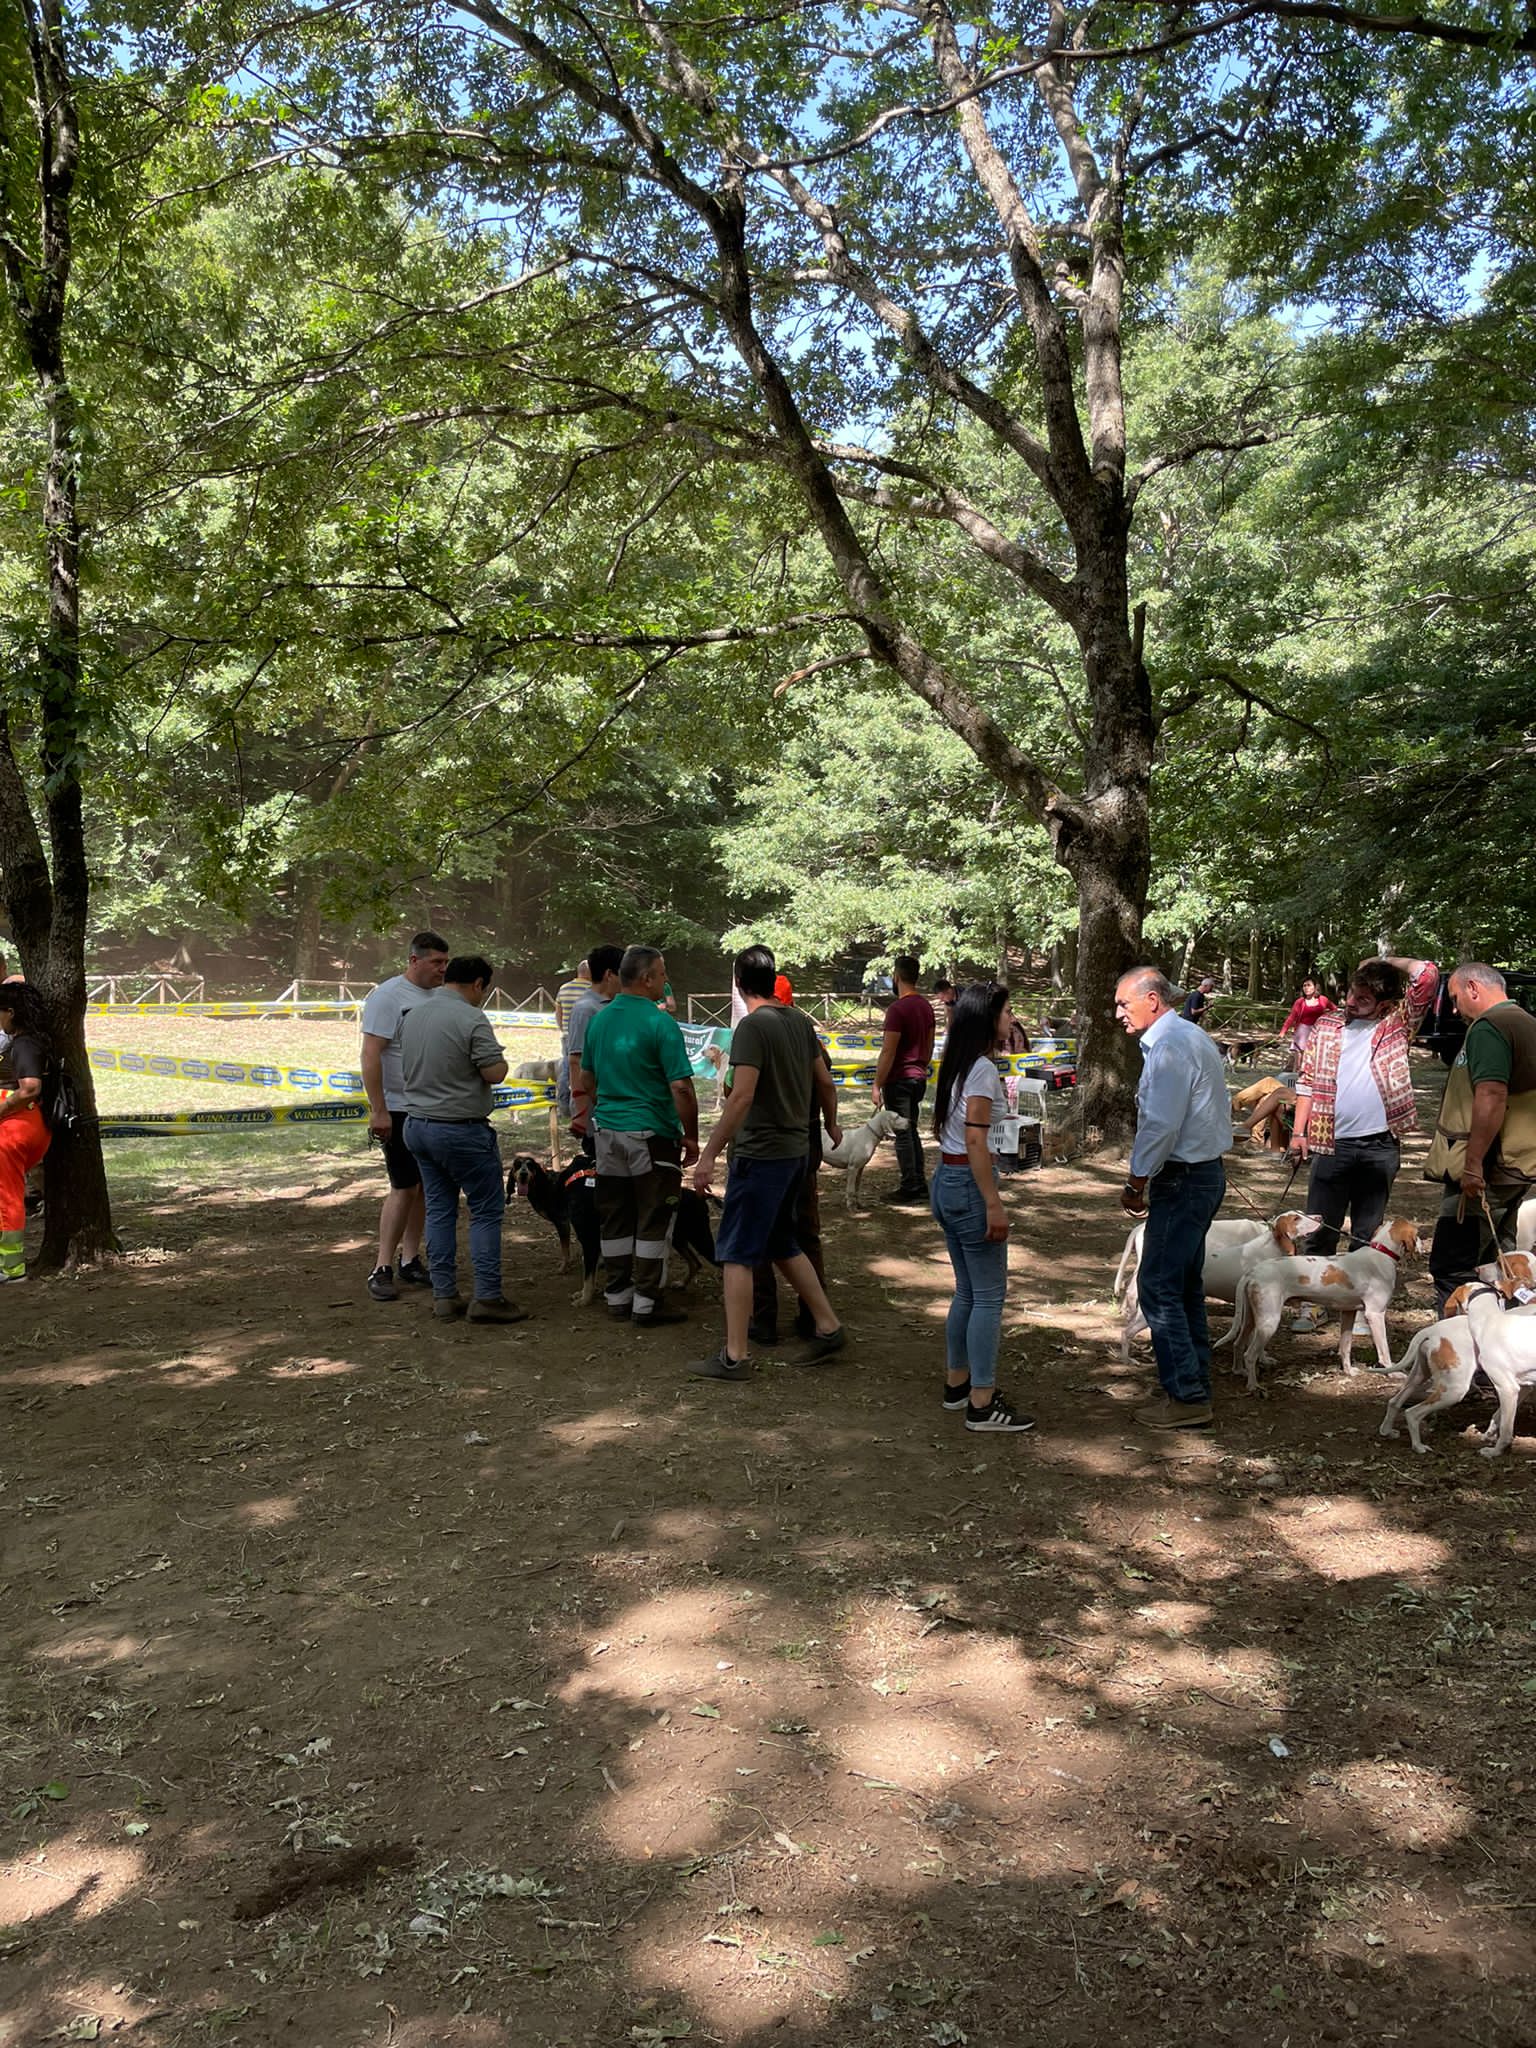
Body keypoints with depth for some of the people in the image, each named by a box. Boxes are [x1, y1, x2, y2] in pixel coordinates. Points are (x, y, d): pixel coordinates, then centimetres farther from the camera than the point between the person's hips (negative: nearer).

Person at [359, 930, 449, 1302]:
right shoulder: (387, 996, -11)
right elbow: (371, 1055, -16)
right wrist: (378, 1110, -20)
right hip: (398, 1109, -7)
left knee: (424, 1187, 8)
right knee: (404, 1188, -8)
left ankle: (410, 1261, 17)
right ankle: (382, 1269, -1)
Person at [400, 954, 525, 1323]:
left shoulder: (411, 1014, 8)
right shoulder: (471, 1019, -17)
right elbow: (495, 1072, -18)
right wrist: (500, 1060, 1)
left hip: (417, 1124, 8)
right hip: (461, 1130, -8)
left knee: (439, 1209, 13)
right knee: (486, 1210, 1)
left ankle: (443, 1295, 15)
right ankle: (487, 1297, 0)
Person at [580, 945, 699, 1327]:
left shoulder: (598, 1020, 6)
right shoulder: (660, 1023, -15)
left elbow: (586, 1081, 16)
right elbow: (681, 1088, -17)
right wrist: (691, 1137, -7)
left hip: (607, 1133, 6)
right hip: (652, 1135, -6)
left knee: (615, 1221, 13)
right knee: (653, 1223, 4)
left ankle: (618, 1297, 21)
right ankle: (646, 1305, 8)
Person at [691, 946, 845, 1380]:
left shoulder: (753, 1026, -16)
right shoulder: (800, 1020, 7)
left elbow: (742, 1097, -23)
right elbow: (825, 1082, 15)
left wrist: (709, 1154, -20)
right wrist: (831, 1125, 32)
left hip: (760, 1154, -8)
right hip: (795, 1150, 8)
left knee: (737, 1253, 0)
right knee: (782, 1245, 21)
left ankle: (734, 1357, 3)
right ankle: (828, 1328, 23)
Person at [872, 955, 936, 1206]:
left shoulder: (898, 1009, -18)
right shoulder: (926, 1006, 8)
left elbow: (888, 1052, -18)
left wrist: (877, 1085, -14)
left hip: (899, 1080, -8)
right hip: (919, 1078, 8)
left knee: (903, 1134, -1)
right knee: (912, 1131, 16)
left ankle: (909, 1188, 4)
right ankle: (920, 1185, 19)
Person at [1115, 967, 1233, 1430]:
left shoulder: (1168, 1046, -17)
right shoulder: (1193, 1037, 15)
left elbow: (1161, 1124, -23)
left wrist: (1137, 1182, -11)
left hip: (1183, 1180, -11)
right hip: (1205, 1171, 11)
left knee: (1159, 1288, -6)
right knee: (1185, 1286, 17)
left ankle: (1186, 1397, -2)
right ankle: (1194, 1386, 25)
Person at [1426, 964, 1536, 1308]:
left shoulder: (1488, 1027, -15)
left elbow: (1491, 1096, -26)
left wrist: (1473, 1163, -25)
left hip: (1486, 1168, -10)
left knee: (1451, 1268, -7)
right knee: (1491, 1264, 18)